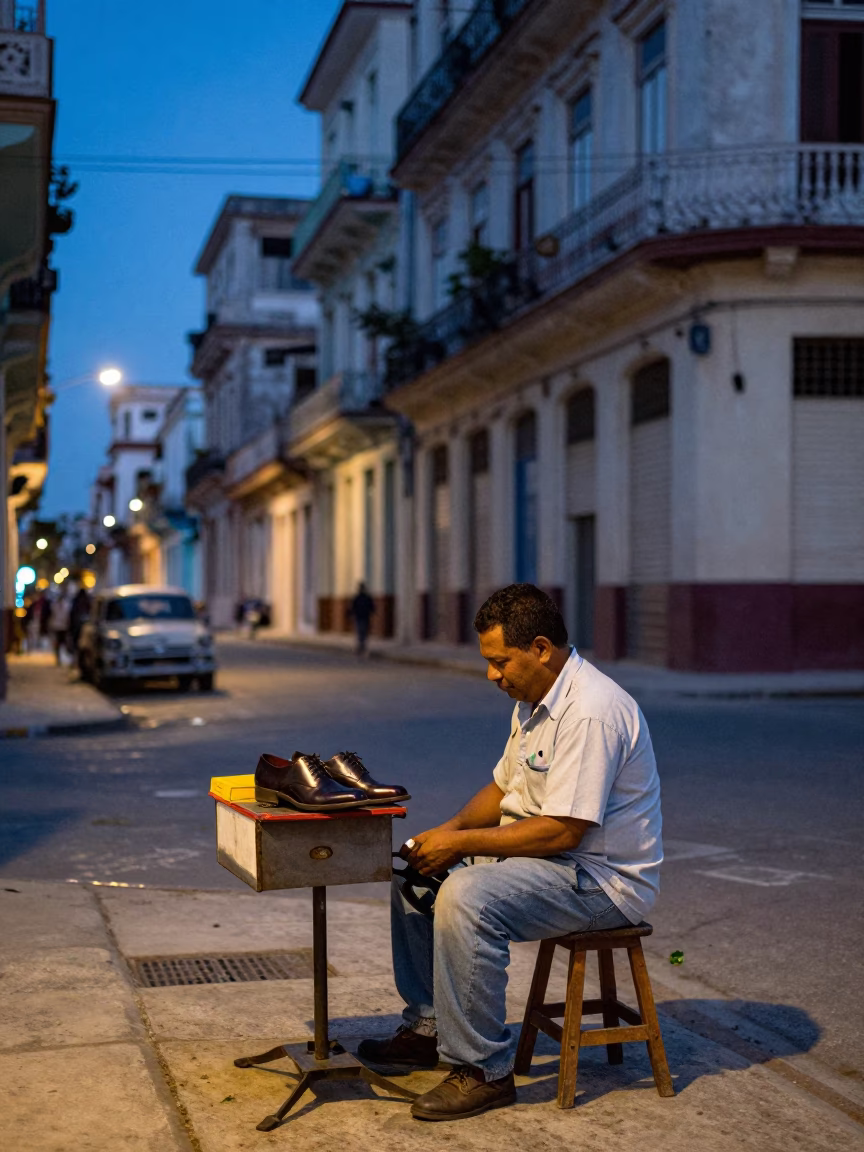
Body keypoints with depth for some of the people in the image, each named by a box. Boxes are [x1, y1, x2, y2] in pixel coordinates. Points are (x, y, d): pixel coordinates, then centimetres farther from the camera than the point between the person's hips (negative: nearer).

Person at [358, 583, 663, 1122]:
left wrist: (461, 843, -21)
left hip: (604, 878, -11)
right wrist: (450, 829, 1)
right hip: (545, 854, 11)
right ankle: (426, 1027, 18)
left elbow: (561, 832, -28)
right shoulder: (535, 702, 9)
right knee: (414, 872, 11)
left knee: (467, 896, -31)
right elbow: (503, 787, 19)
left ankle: (484, 1071, -19)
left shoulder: (590, 712, -25)